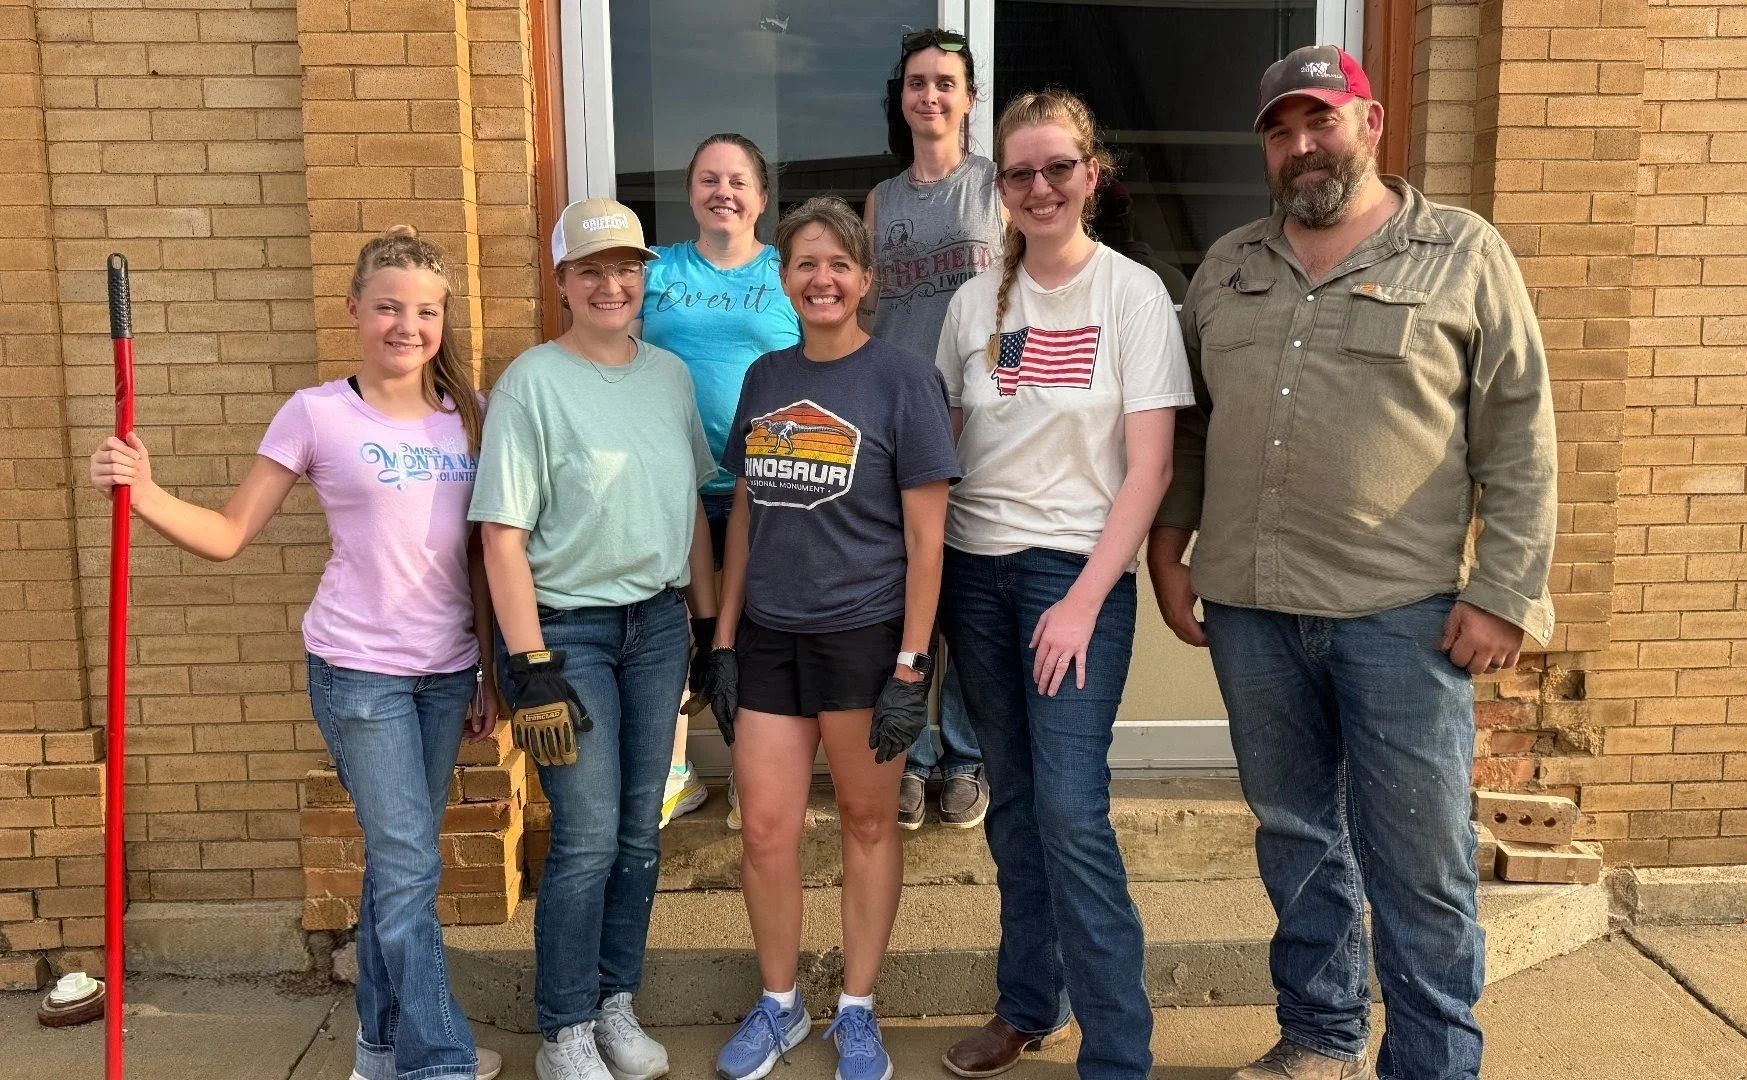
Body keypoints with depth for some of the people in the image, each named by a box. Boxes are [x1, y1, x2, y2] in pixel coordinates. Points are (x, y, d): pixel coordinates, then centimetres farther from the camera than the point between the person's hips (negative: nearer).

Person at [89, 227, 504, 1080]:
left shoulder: (462, 419, 6)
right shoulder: (317, 414, -6)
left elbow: (476, 557, 10)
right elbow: (229, 533, -3)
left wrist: (488, 671, 10)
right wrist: (143, 494, -20)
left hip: (445, 672, 4)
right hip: (358, 670, -4)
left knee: (401, 863, 15)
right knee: (407, 866, -4)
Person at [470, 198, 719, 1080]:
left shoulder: (671, 374, 7)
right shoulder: (532, 383, -10)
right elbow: (503, 536, -13)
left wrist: (710, 621, 12)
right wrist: (532, 669, -17)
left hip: (657, 623, 5)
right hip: (566, 628, -5)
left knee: (639, 833, 11)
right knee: (588, 839, -3)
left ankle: (616, 1006, 29)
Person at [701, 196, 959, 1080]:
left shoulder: (902, 380, -6)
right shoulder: (765, 379, 9)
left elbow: (925, 535, -8)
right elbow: (745, 515, 13)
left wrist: (910, 668, -12)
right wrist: (725, 640, 8)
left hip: (865, 638, -4)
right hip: (770, 638, 4)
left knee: (868, 823, 9)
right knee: (764, 830, 6)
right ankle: (778, 1003, 28)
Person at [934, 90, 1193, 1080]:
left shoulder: (1133, 293, -3)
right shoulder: (976, 301, 9)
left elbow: (1150, 468, -8)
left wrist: (1084, 600, -14)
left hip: (1077, 567, -4)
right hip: (975, 566, 4)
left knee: (1071, 813, -10)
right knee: (1014, 804, 12)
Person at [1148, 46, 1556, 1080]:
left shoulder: (1465, 255, 1)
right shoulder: (1228, 267, 12)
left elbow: (1519, 443, -3)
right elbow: (1188, 422, 16)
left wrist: (1504, 592, -9)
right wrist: (1168, 542, 9)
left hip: (1402, 615, -4)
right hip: (1247, 607, 4)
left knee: (1418, 864, 4)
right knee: (1296, 839, 15)